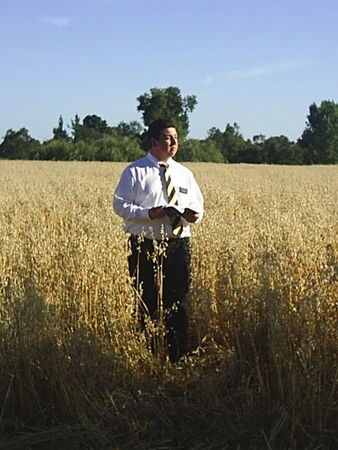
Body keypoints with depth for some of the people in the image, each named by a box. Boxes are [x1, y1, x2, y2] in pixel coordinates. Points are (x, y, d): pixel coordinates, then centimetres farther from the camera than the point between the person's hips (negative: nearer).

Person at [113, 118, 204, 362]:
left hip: (179, 245, 4)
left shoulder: (184, 174, 13)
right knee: (147, 305, 1)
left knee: (179, 304, 7)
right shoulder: (135, 172, -1)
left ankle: (179, 357, 14)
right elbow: (120, 205, -5)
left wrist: (195, 213, -6)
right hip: (146, 246, -4)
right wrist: (149, 213, -19)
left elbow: (198, 204, 18)